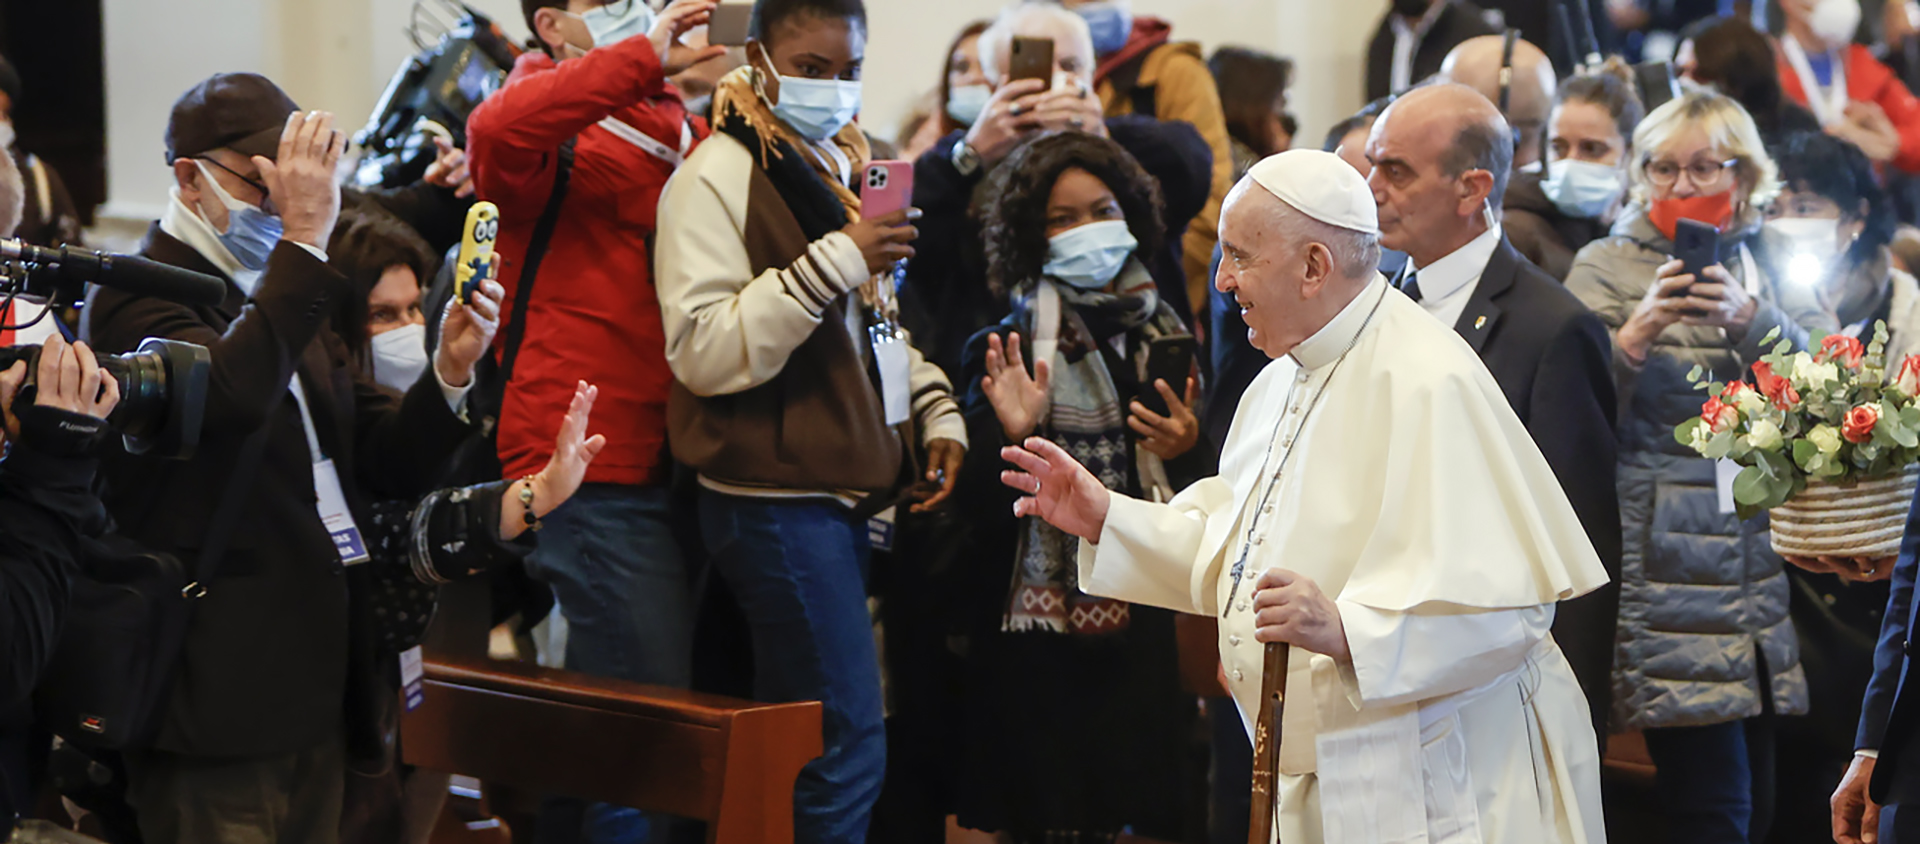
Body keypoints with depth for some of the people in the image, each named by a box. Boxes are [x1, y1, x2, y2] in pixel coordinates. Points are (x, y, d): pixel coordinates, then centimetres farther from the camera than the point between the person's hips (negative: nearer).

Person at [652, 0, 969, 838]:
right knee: (847, 746, -11)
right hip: (776, 502, -8)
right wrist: (837, 260, -24)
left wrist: (935, 411, 11)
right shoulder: (718, 176, -10)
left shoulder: (839, 166, 16)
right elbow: (705, 351, -21)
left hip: (839, 492, 8)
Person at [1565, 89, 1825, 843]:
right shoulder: (1606, 267, 4)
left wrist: (1751, 320, -15)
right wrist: (1637, 333, -21)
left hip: (1765, 574, 4)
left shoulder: (1774, 269, 13)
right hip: (1665, 575, -4)